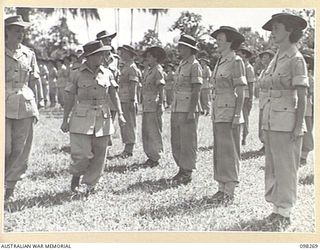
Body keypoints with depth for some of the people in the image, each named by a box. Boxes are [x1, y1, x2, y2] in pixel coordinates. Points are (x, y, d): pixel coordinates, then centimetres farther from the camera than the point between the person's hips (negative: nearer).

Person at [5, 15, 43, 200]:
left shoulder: (29, 54, 10)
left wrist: (35, 107, 11)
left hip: (25, 105, 3)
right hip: (4, 105, -3)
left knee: (22, 149, 3)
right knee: (4, 149, -7)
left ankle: (10, 188, 16)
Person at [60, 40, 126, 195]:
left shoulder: (107, 74, 6)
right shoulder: (78, 74, -1)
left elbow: (114, 95, 9)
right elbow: (69, 98, 2)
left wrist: (120, 114, -2)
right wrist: (65, 120, 2)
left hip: (102, 119, 3)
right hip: (82, 119, -3)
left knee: (99, 156, 4)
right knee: (82, 154, -11)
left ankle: (88, 185, 20)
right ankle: (76, 175, 20)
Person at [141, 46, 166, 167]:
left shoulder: (158, 70, -8)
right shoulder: (148, 71, 17)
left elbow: (161, 90, -12)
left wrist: (160, 106, -16)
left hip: (154, 106, -9)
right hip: (146, 106, 9)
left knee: (153, 132, -5)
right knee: (146, 133, 11)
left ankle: (155, 158, 3)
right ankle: (150, 157, 20)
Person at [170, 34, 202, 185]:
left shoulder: (194, 66, -8)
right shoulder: (181, 65, 17)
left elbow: (196, 90, -14)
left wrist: (192, 111, -20)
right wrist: (173, 108, 18)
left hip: (188, 109, -9)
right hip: (176, 109, 9)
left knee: (188, 142, -3)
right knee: (176, 142, 12)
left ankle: (187, 173, 5)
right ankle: (182, 169, 22)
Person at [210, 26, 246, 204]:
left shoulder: (236, 61, -8)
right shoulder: (219, 62, 16)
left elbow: (241, 91, -12)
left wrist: (237, 115, -18)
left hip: (229, 113, -8)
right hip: (218, 113, 8)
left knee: (229, 152, -5)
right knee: (219, 152, 10)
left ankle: (230, 192, 0)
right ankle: (222, 188, 17)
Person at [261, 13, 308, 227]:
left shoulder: (296, 59, -10)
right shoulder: (276, 58, 13)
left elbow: (302, 95, -12)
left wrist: (299, 125, -16)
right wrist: (266, 120, 16)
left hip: (287, 119, -8)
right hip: (271, 119, 8)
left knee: (285, 168, -1)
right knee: (272, 167, 12)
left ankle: (285, 213, 8)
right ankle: (278, 209, 22)